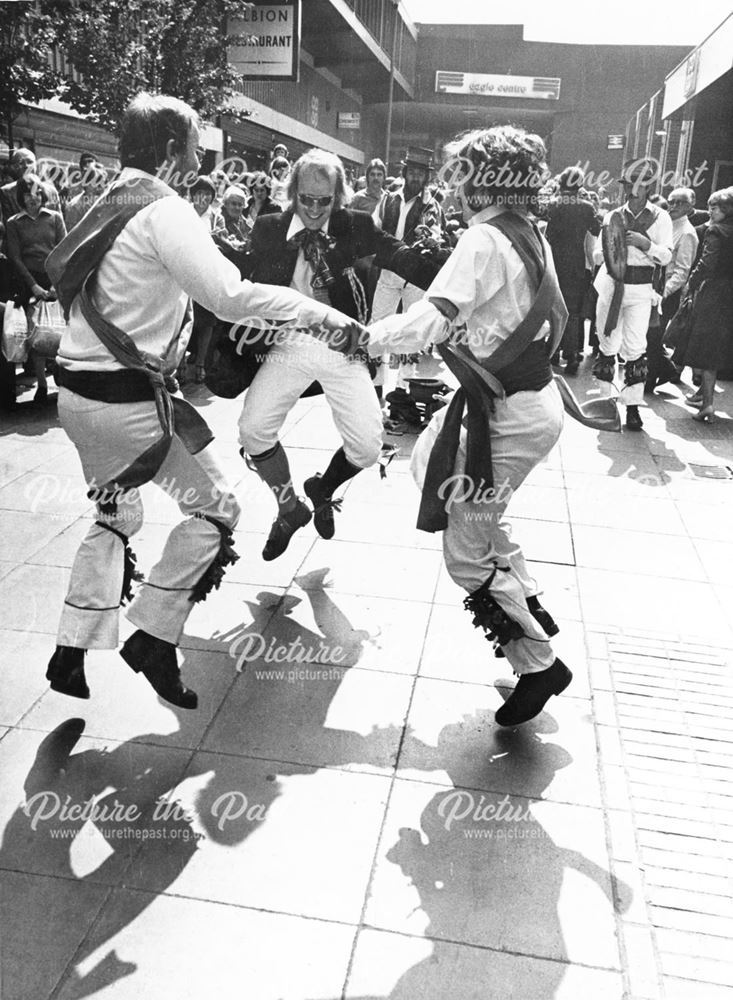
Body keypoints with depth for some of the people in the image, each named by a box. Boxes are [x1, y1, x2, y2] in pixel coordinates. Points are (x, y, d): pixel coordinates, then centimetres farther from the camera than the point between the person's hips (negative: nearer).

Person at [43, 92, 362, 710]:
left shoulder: (106, 206, 14)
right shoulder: (165, 211, -14)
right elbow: (230, 295, -24)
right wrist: (318, 311, -15)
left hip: (79, 392, 9)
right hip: (131, 398, -9)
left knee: (116, 515, 23)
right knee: (213, 508, 5)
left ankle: (72, 652, 26)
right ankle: (154, 640, 7)